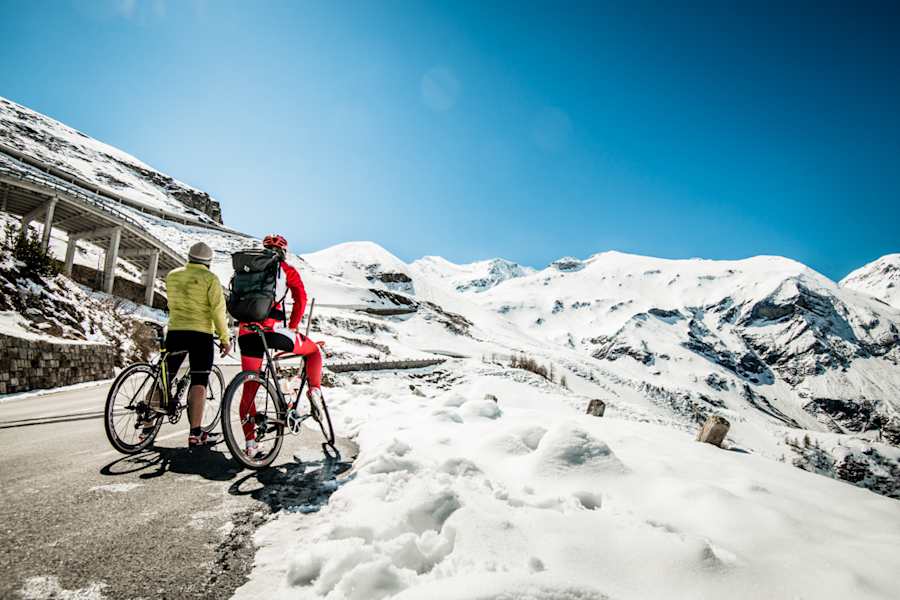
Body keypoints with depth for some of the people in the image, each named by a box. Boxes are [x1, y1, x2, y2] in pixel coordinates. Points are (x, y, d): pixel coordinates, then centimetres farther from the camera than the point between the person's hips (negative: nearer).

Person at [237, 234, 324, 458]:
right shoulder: (287, 270, 10)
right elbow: (301, 299, 6)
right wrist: (292, 326, 15)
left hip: (246, 332, 4)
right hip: (273, 328, -4)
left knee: (249, 388, 11)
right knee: (314, 350, 24)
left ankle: (250, 444, 12)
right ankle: (315, 391, 12)